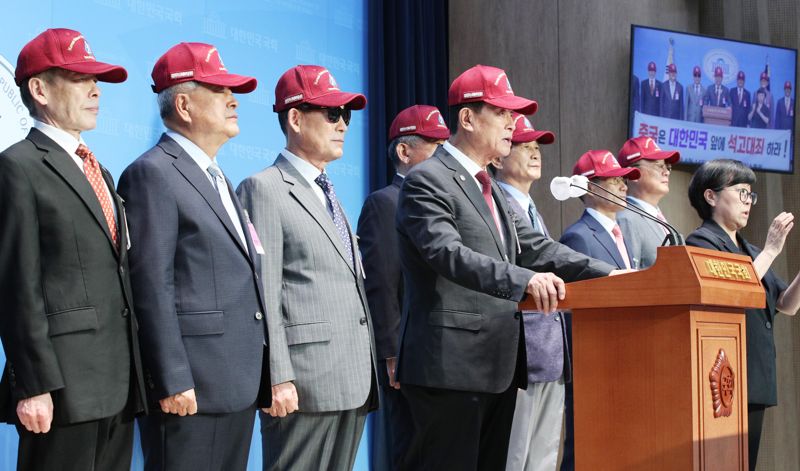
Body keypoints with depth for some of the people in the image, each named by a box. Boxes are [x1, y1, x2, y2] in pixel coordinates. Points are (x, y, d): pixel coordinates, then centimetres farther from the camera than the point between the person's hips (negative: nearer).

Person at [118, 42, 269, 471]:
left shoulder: (215, 178, 20)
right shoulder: (152, 174, -8)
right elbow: (152, 289, -15)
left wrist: (258, 377, 17)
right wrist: (172, 383, -19)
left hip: (238, 386, 9)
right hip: (190, 386, -9)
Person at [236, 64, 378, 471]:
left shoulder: (328, 195, 22)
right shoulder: (264, 189, -4)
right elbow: (263, 295, -12)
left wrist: (369, 375, 15)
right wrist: (278, 378, -19)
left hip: (354, 382, 8)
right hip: (304, 383, -8)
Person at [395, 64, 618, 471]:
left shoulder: (488, 187, 21)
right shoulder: (427, 181, -9)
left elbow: (533, 247, 16)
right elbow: (448, 253, -24)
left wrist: (608, 275, 4)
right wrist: (524, 280, -37)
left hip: (497, 366, 9)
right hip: (450, 366, -9)